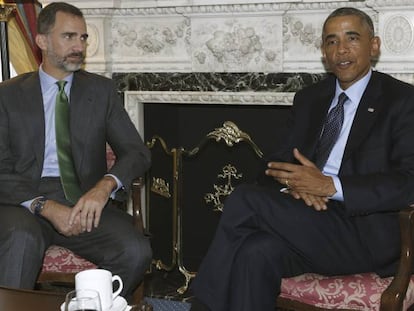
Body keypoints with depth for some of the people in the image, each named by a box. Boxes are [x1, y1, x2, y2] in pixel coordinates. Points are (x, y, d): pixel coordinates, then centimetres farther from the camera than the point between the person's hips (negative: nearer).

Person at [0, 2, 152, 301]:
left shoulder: (101, 90, 13)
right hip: (26, 200, -2)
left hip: (86, 199, 2)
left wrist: (105, 186, -16)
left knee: (136, 252, -27)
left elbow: (137, 152, 6)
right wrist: (45, 207, -19)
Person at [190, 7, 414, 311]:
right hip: (307, 220, 5)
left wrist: (330, 186, -21)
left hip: (365, 234, -5)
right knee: (256, 253, -30)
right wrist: (295, 183, -11)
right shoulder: (309, 98, 18)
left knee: (245, 201, -23)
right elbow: (279, 161, 15)